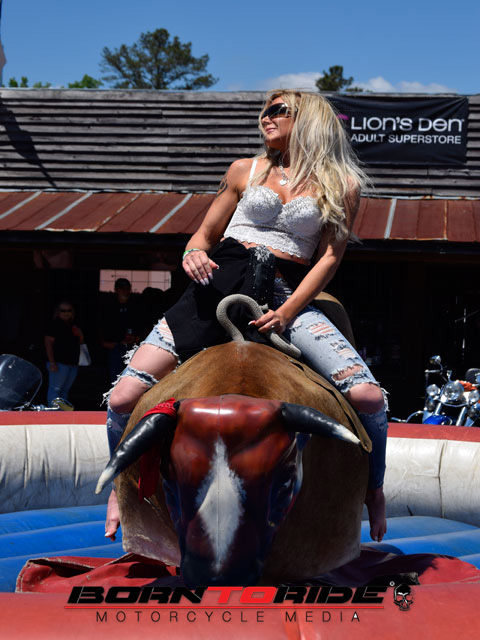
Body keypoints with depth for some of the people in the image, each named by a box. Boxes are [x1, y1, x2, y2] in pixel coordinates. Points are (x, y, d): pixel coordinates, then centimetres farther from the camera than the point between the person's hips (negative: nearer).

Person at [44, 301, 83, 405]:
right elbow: (48, 343, -12)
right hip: (59, 363, -8)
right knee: (55, 389, -9)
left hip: (73, 364, 8)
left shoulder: (73, 325, 16)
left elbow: (79, 343, 25)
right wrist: (52, 363, -19)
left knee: (65, 390, 11)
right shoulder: (54, 324, -6)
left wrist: (80, 335, 1)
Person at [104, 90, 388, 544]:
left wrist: (286, 313, -11)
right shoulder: (245, 171, 17)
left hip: (290, 299, -2)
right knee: (124, 397, -13)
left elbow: (329, 257, 3)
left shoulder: (342, 186, 10)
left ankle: (373, 488, 9)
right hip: (219, 286, 2)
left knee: (368, 396, -21)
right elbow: (205, 235, 21)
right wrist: (193, 253, -4)